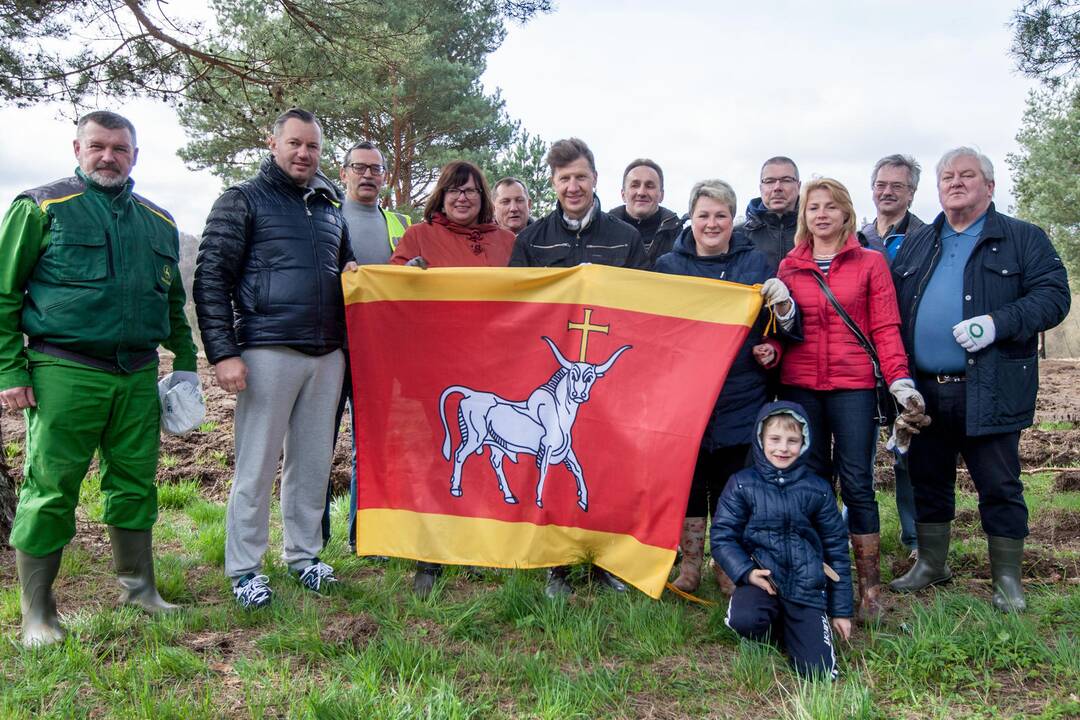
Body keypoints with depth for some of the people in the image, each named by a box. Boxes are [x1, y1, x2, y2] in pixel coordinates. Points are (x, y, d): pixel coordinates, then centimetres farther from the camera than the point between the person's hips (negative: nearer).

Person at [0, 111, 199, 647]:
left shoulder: (158, 222, 16)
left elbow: (174, 301, 24)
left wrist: (185, 361, 17)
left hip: (138, 376, 5)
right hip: (65, 375, -4)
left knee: (135, 483, 11)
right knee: (50, 489, 0)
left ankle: (138, 589, 25)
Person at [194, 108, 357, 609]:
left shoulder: (330, 208, 18)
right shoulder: (243, 201, 2)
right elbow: (211, 279, -3)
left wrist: (355, 273, 6)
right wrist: (223, 353, -11)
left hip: (326, 354, 5)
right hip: (268, 351, -5)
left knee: (314, 461, 10)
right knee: (257, 464, -1)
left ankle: (303, 554, 24)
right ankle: (244, 569, 12)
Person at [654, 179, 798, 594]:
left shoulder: (755, 263, 7)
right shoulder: (668, 265, 7)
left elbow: (784, 328, 7)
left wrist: (783, 304, -13)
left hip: (740, 399, 0)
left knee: (733, 482, 5)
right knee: (687, 480, 6)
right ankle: (689, 563, 21)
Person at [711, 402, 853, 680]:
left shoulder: (818, 489, 6)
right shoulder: (742, 484, 0)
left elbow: (836, 549, 11)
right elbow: (721, 536, -1)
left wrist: (841, 610, 12)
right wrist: (746, 572, -18)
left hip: (807, 587, 1)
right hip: (761, 580, -1)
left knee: (819, 672, -12)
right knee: (744, 619, -34)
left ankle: (794, 631, 22)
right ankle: (774, 633, 4)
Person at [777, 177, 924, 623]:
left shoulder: (870, 263, 6)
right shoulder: (789, 267, 11)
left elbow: (885, 328, 1)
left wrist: (899, 380, -9)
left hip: (853, 386, -2)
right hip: (799, 386, 2)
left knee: (856, 482, -3)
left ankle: (869, 589, 7)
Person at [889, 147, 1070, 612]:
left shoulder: (1023, 239, 4)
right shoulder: (916, 246, 16)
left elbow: (1053, 295, -6)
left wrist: (998, 322, -22)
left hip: (989, 394, -4)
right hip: (924, 393, 4)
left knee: (999, 487, 4)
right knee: (928, 481, 14)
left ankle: (1007, 579, 19)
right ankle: (931, 565, 30)